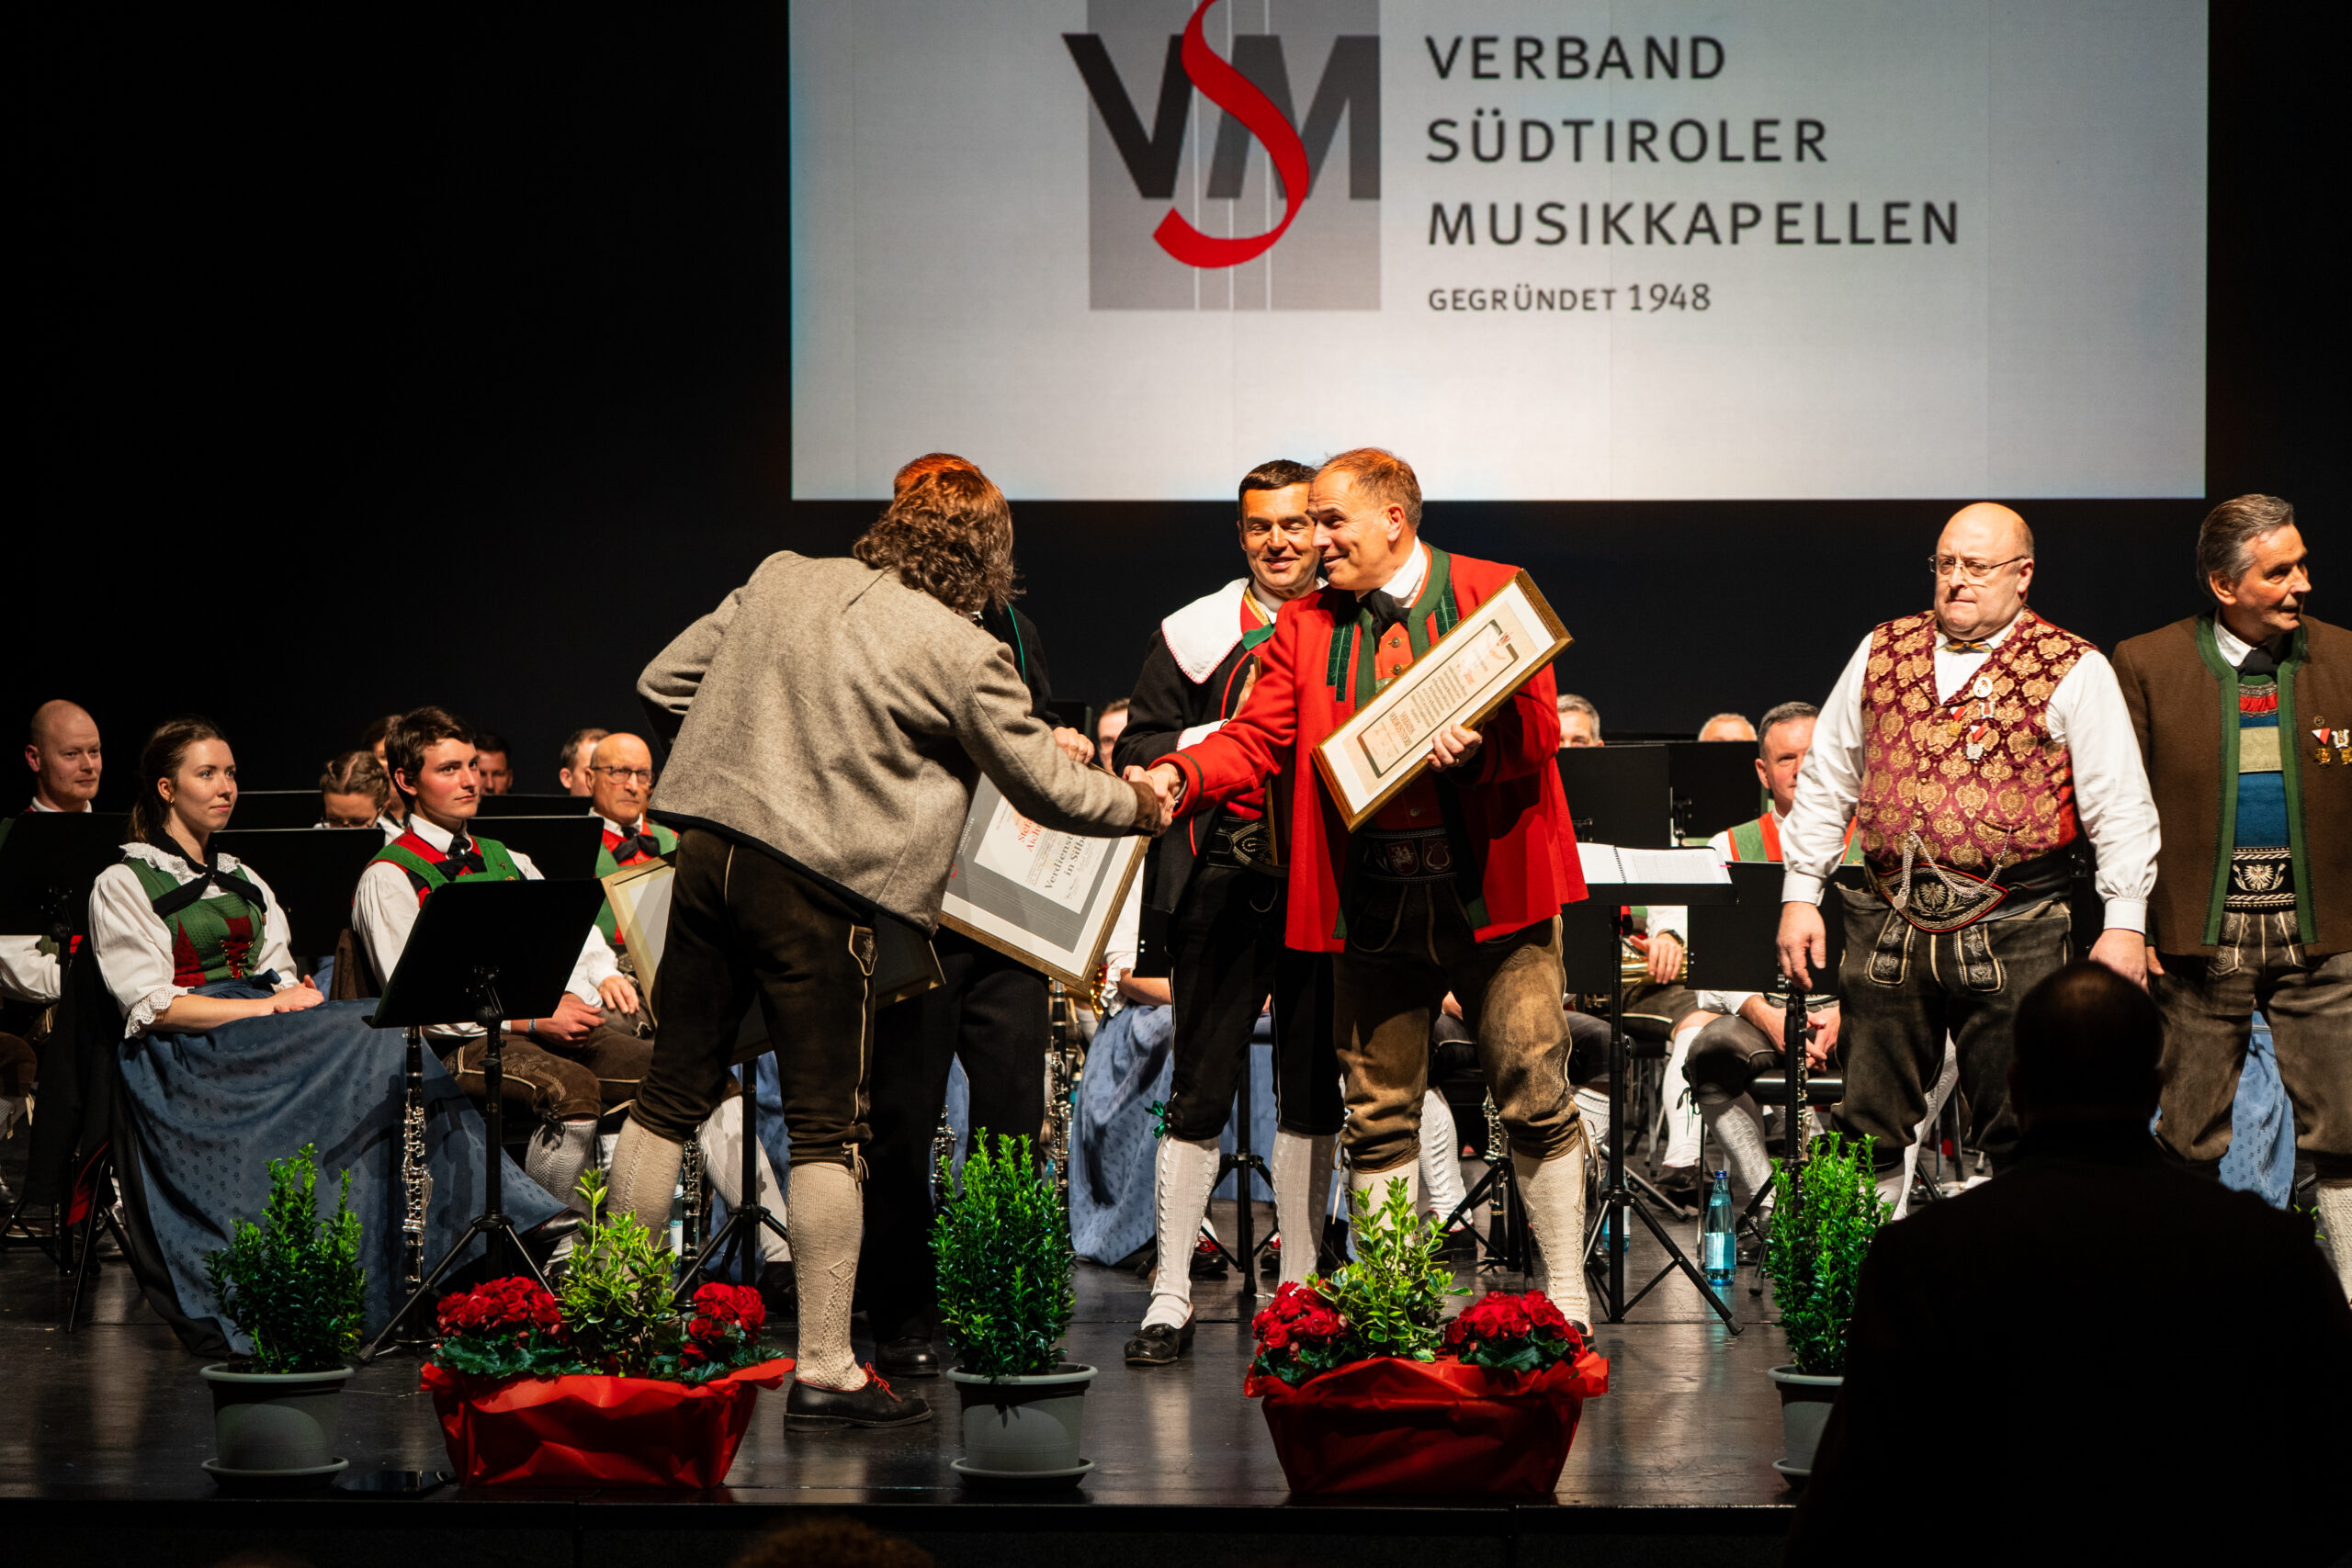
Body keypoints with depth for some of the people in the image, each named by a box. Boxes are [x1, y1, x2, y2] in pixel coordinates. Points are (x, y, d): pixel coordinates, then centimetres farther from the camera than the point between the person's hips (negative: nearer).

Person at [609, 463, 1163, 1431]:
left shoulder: (781, 582, 8)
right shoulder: (962, 655, -7)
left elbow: (662, 686, 14)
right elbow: (1046, 788, 2)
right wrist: (1139, 807, 20)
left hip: (710, 852, 5)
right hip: (821, 891, -5)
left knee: (672, 1095, 14)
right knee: (827, 1129, 2)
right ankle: (824, 1371, 3)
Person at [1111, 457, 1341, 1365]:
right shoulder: (1194, 635, 6)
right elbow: (1137, 752, 3)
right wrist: (1232, 731, -10)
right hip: (1222, 876, -1)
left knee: (1313, 1092, 8)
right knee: (1201, 1093, -1)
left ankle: (1298, 1290, 17)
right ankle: (1171, 1296, 3)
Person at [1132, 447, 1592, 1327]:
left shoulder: (1496, 595, 2)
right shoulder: (1306, 625, 11)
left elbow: (1539, 726, -5)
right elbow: (1257, 739, 1)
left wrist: (1476, 745, -26)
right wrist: (1181, 776, -18)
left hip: (1492, 892, -3)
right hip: (1372, 907, 3)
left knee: (1537, 1103, 1)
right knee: (1378, 1118, 5)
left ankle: (1566, 1305, 12)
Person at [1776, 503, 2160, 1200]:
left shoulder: (2075, 672, 1)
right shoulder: (1882, 653, 12)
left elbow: (2121, 809, -2)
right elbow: (1825, 782, 17)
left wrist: (2124, 923, -10)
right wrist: (1800, 896, 12)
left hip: (2013, 937, -3)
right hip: (1890, 932, 3)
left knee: (2019, 1138, -1)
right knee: (1869, 1131, 5)